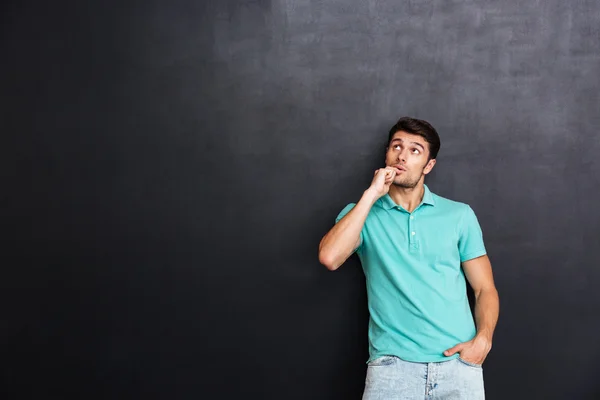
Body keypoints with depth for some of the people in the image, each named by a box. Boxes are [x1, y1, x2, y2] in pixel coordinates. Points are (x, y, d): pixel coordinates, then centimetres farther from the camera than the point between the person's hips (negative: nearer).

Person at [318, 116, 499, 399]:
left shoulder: (460, 215, 10)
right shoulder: (361, 214, 8)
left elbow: (485, 289, 11)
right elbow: (329, 258, -12)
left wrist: (483, 339, -7)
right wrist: (371, 194, -9)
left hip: (458, 363, 1)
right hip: (393, 363, -1)